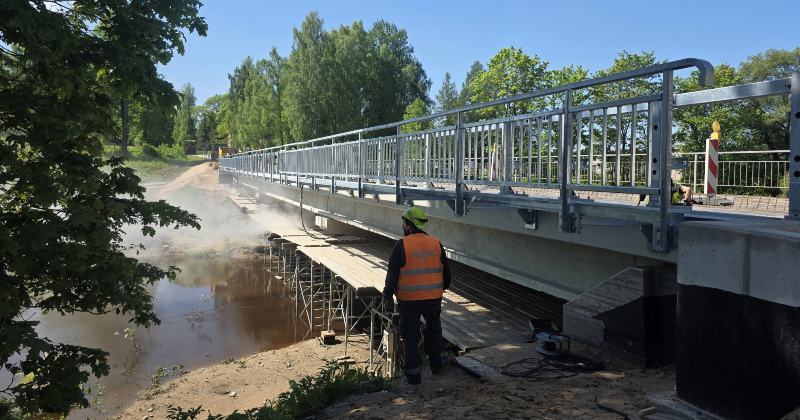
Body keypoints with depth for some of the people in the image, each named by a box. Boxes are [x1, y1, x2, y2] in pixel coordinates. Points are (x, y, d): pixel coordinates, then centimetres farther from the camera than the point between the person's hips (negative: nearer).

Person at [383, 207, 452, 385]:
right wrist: (442, 288, 25)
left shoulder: (402, 245, -12)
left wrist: (388, 297, 0)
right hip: (433, 297, 3)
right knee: (433, 328, 25)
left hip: (408, 300, -3)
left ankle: (414, 374, 13)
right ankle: (436, 362, 37)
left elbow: (392, 274, -9)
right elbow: (446, 271, 9)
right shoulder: (436, 244, 0)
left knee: (410, 335, 8)